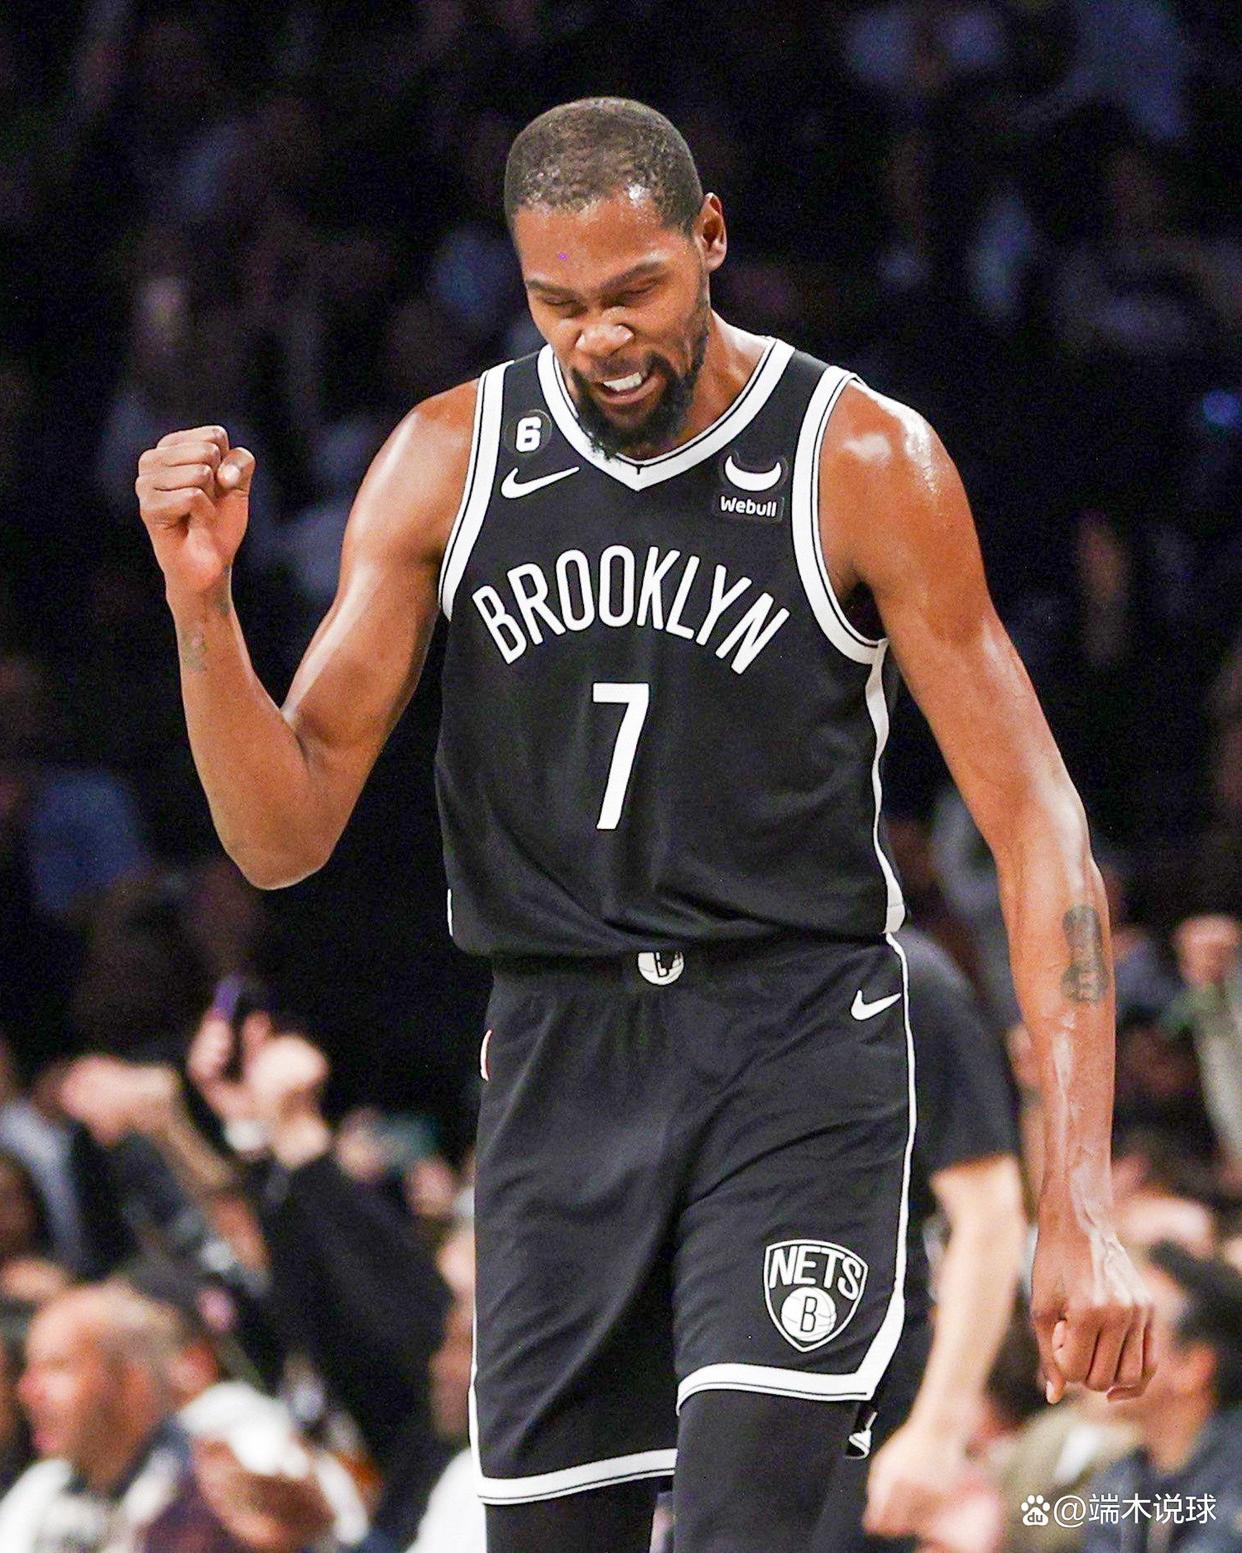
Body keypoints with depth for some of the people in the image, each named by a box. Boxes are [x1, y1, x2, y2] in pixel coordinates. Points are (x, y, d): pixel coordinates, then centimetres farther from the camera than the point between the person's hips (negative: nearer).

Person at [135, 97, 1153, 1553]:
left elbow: (1032, 822, -6)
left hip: (796, 1052, -4)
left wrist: (1080, 1197, -14)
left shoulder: (866, 461, -6)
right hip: (557, 1057, 4)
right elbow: (284, 835, 3)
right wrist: (202, 607, -16)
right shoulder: (448, 460, 3)